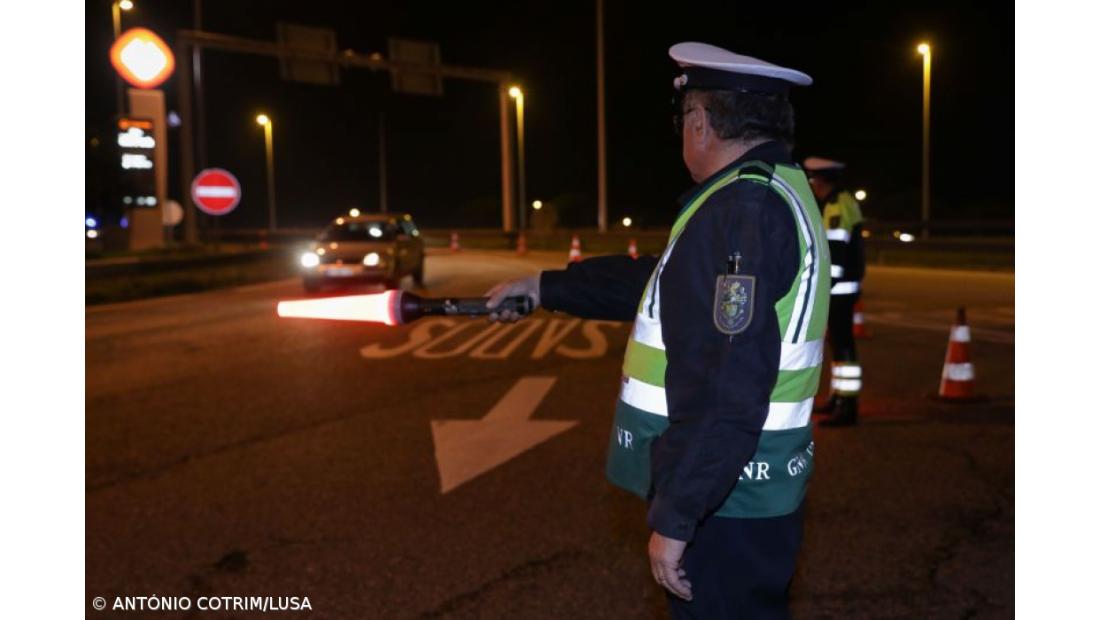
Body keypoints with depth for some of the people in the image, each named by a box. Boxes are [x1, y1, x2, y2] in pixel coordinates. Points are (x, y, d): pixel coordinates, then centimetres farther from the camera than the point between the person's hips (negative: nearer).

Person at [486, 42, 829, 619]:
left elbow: (727, 390, -28)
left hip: (726, 502, -10)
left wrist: (675, 517, -23)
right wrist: (545, 287, 25)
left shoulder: (746, 209, -22)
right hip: (733, 491, 10)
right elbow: (661, 281, 20)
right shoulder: (772, 193, 11)